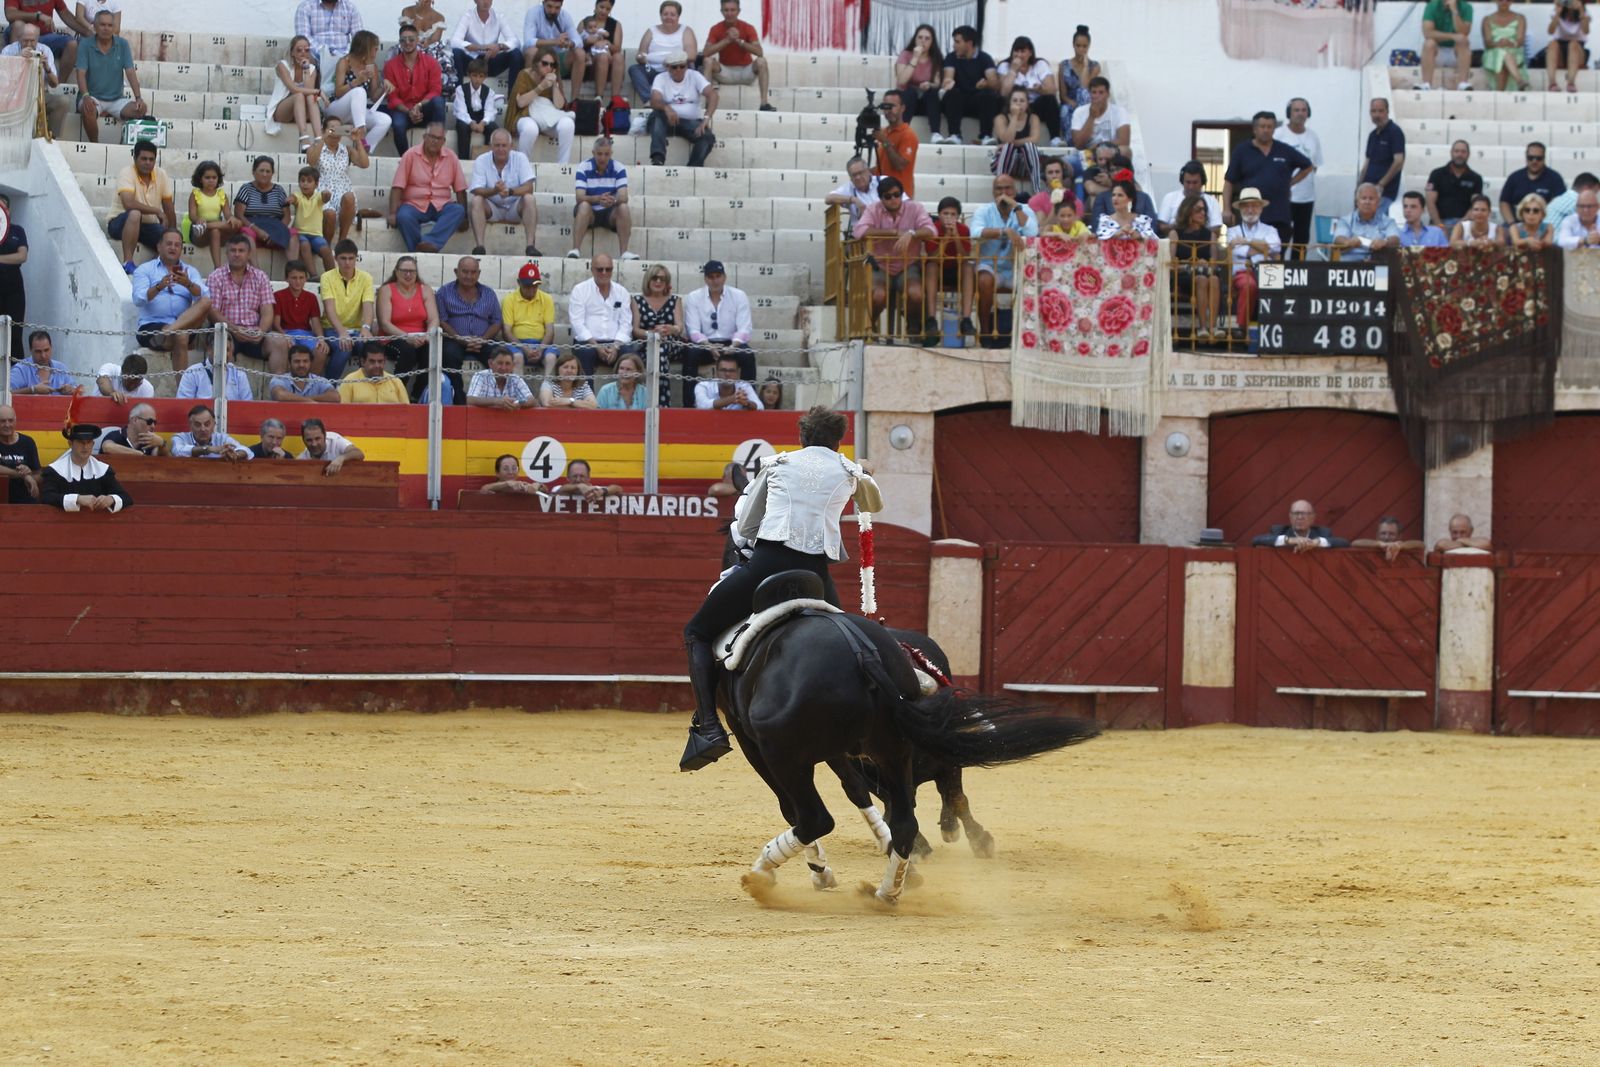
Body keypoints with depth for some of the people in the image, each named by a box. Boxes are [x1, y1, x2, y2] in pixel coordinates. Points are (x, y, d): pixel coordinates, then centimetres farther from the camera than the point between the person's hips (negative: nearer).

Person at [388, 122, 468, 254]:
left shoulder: (451, 157, 7)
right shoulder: (411, 156, 0)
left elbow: (460, 189, 6)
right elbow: (397, 187, -4)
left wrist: (464, 216, -4)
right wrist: (393, 213, -15)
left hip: (441, 206, 2)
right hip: (415, 205, -2)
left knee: (458, 210, -29)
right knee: (404, 216, -34)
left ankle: (430, 243, -46)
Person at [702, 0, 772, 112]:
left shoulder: (748, 28, -9)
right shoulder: (716, 29, -7)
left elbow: (759, 52, -21)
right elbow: (706, 53, -21)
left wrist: (739, 41, -31)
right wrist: (727, 40, -28)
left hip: (746, 71, 0)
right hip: (725, 71, 0)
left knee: (761, 61, -28)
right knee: (708, 60, -26)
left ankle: (764, 102, -32)